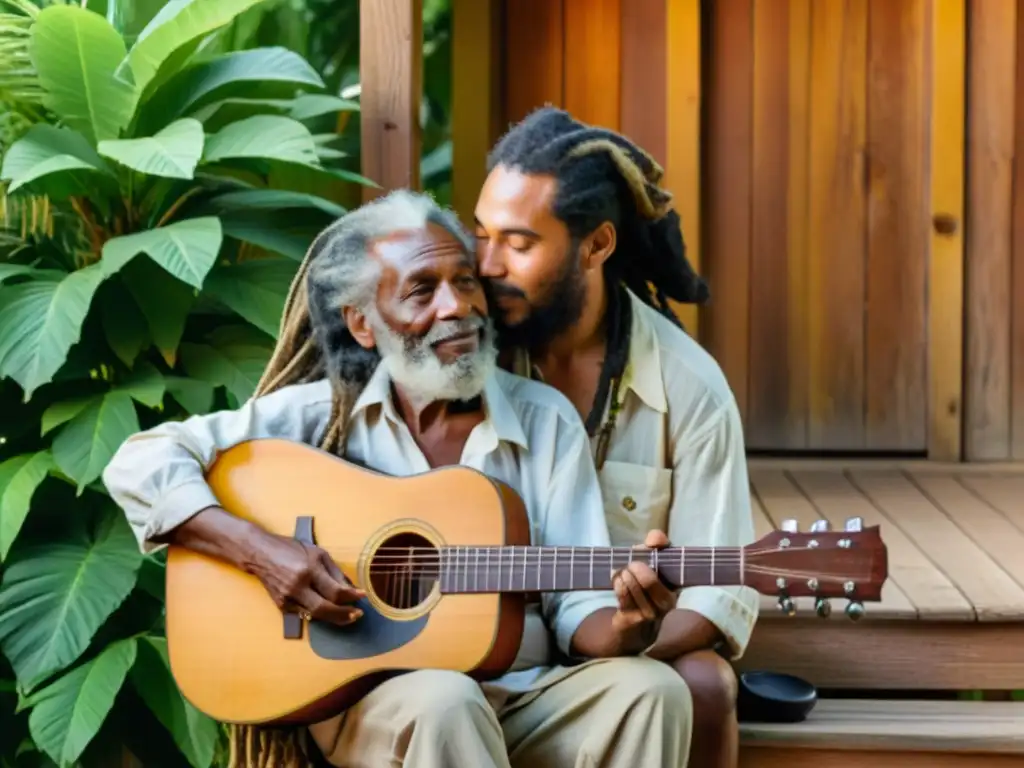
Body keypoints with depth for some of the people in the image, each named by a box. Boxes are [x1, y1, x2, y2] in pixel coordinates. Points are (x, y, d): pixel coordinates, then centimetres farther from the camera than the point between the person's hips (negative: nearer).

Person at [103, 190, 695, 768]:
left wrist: (627, 627, -22)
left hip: (526, 698, 3)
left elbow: (578, 612, 2)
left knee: (651, 689, -26)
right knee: (443, 700, -36)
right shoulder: (323, 414, 0)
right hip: (363, 697, -2)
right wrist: (258, 549, -18)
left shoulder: (546, 421, 5)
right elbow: (139, 464, -4)